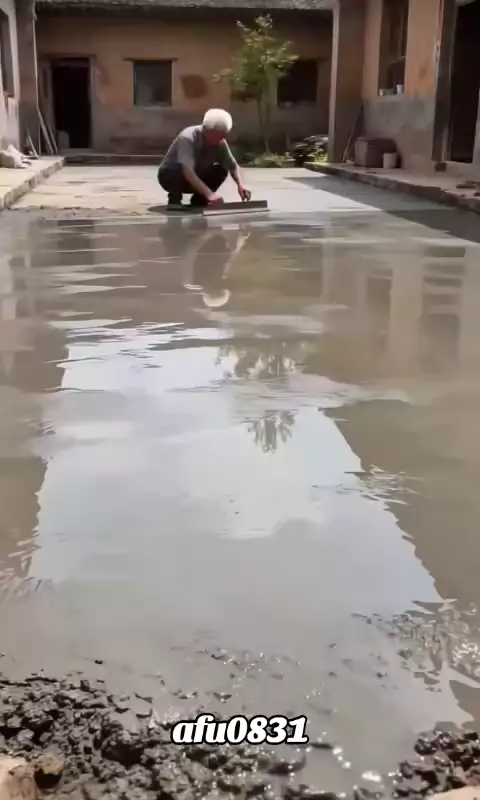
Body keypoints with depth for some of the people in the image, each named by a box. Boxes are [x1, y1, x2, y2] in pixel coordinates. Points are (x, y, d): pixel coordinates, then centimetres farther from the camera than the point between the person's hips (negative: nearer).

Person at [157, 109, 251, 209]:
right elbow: (187, 171, -44)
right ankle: (174, 200, -10)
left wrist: (241, 185, -34)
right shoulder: (188, 138, -33)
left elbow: (233, 166, -12)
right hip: (169, 176, -5)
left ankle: (198, 201, 2)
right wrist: (209, 194, -55)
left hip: (196, 177, 5)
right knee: (180, 170, -37)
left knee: (221, 170, -16)